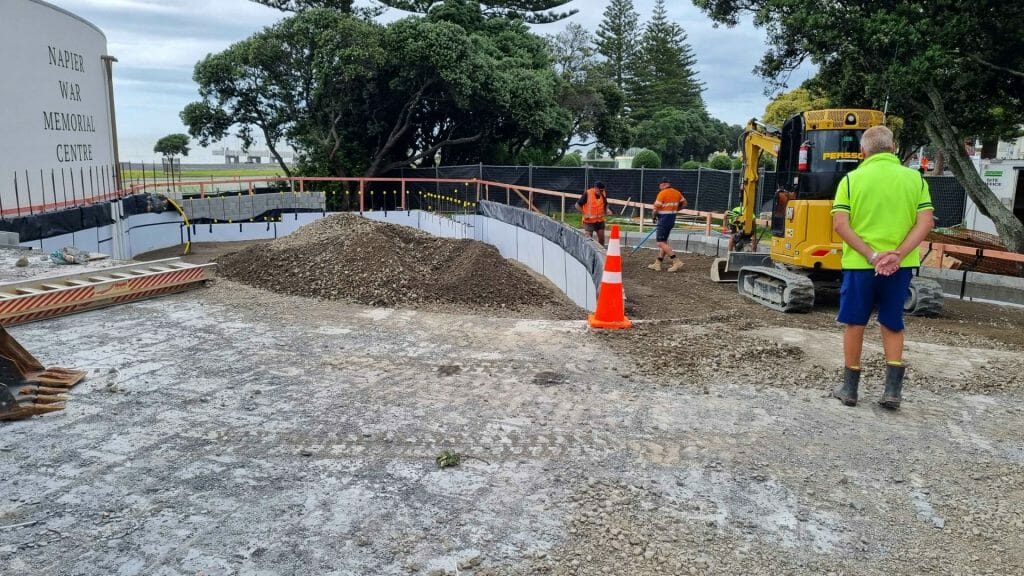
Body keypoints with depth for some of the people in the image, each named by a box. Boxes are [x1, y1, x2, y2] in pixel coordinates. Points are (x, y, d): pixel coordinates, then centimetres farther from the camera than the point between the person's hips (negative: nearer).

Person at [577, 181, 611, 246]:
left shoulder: (603, 194, -2)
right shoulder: (587, 194, -16)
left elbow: (605, 204, 18)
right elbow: (577, 205, -9)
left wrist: (606, 210, -2)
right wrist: (584, 214, -12)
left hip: (600, 221, 4)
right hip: (589, 221, -4)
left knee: (601, 239, 6)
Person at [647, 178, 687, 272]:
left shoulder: (662, 193, -15)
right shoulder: (677, 193, 8)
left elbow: (656, 208, -14)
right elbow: (684, 204, 18)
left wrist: (654, 218, 3)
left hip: (663, 219, -9)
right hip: (672, 220, 9)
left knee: (660, 243, -7)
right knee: (664, 241, 15)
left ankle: (676, 262, -13)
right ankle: (658, 264, 20)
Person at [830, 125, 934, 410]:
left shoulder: (852, 179, -2)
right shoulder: (914, 178, 4)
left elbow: (840, 224, -12)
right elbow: (926, 222, -6)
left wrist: (870, 255, -15)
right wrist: (897, 255, -14)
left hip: (859, 264, -2)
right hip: (900, 265, 2)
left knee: (855, 324, 10)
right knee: (893, 325, 16)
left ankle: (849, 388, 17)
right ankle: (893, 389, 10)